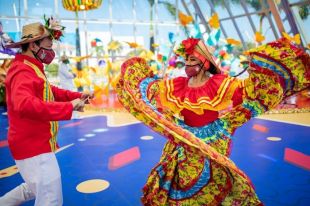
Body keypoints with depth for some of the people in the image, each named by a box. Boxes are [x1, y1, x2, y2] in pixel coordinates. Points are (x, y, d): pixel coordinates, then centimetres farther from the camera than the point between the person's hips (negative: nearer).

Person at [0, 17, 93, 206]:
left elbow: (51, 91, 19)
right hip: (33, 147, -11)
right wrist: (68, 106, -39)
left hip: (37, 145, 11)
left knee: (37, 189, 31)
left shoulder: (32, 68, 12)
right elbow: (24, 105, -40)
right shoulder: (23, 71, -22)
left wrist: (77, 96, 4)